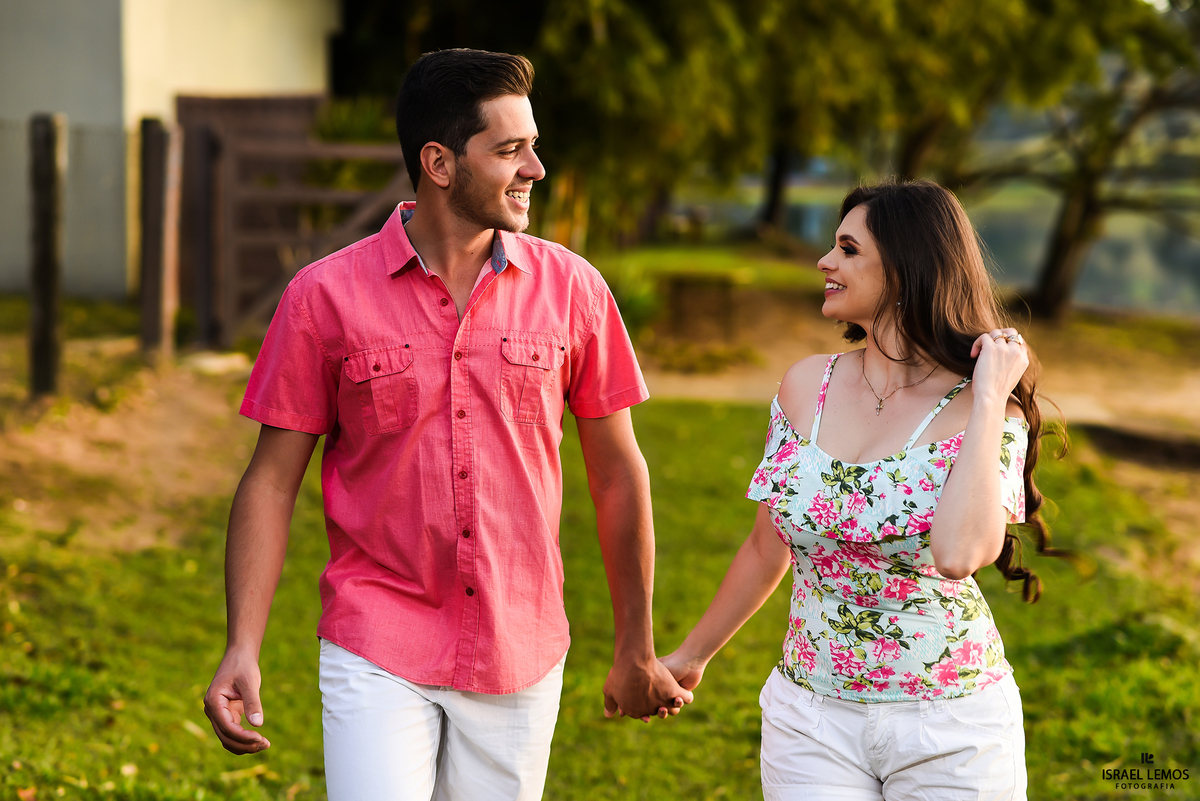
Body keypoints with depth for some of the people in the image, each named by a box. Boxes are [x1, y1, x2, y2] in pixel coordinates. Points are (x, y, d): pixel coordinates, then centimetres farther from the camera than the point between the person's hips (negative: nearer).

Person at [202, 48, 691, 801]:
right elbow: (273, 479, -1)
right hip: (376, 654, -2)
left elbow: (617, 471, 8)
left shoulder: (570, 288, 0)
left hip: (521, 657, 2)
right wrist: (243, 650, -10)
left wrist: (636, 649, 12)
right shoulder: (326, 295, -5)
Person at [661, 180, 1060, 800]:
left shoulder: (987, 414, -10)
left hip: (950, 729, -3)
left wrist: (989, 397, -23)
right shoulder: (807, 386, 1)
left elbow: (958, 555, -29)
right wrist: (692, 654, 20)